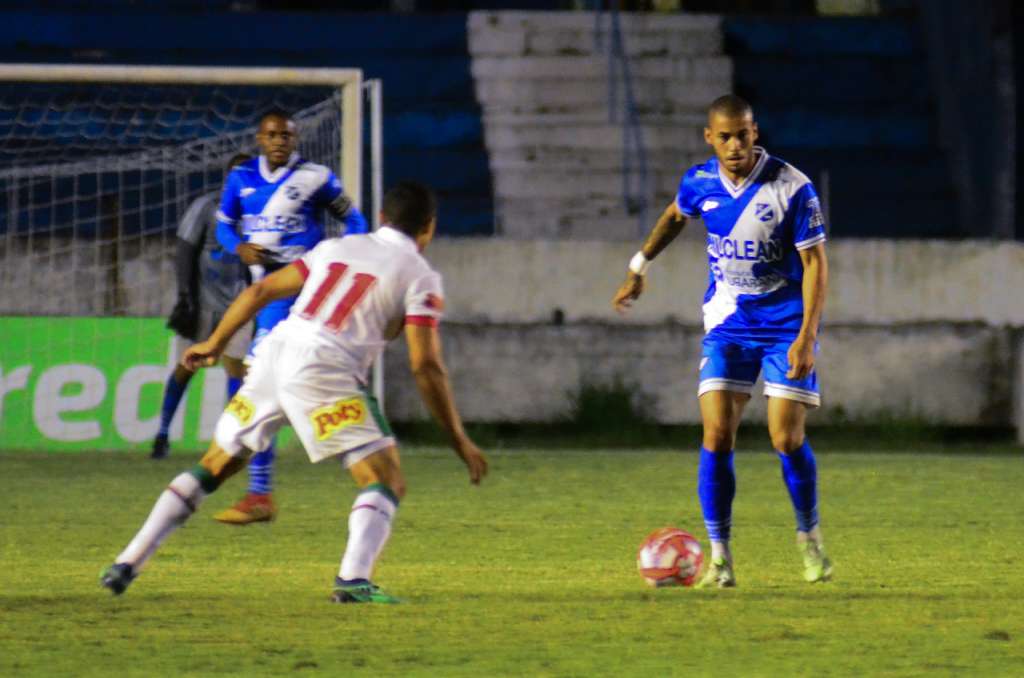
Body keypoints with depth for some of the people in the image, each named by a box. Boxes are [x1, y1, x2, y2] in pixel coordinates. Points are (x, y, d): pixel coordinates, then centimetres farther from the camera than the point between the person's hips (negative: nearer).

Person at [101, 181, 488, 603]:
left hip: (274, 352, 6)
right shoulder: (419, 276, 5)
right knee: (387, 483, -1)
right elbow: (426, 366, -3)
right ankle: (353, 579, -26)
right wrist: (459, 441, 2)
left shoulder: (337, 248, 22)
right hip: (324, 369, -6)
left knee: (213, 468, 19)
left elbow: (263, 291, 23)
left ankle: (127, 564, 16)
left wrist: (215, 343, 37)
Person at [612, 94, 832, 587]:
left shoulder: (792, 188, -16)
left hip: (785, 328, -3)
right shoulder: (700, 183, -4)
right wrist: (639, 269, 28)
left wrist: (807, 337, -20)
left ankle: (809, 538, 17)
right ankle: (719, 557, -4)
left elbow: (815, 263, -13)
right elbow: (674, 216, 21)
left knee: (787, 440, -8)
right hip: (726, 325, 3)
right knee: (717, 437, -10)